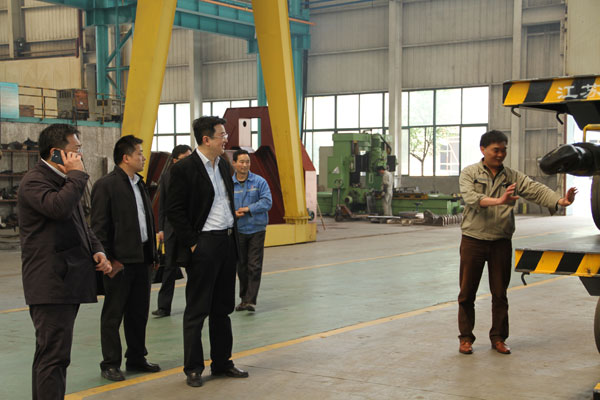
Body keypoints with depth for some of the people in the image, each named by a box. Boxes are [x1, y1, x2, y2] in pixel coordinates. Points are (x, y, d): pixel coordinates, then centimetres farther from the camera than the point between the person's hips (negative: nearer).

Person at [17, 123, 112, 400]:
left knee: (49, 353, 16)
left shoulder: (63, 180, 19)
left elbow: (80, 224, 27)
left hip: (68, 281, 10)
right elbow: (59, 207, -33)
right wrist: (77, 175, -18)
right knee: (54, 355, -12)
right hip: (50, 283, -10)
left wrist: (96, 250, 9)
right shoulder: (34, 181, -12)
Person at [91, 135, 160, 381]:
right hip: (120, 261, -8)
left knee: (139, 312, 14)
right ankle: (110, 364, 11)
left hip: (141, 259, 8)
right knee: (113, 314, 3)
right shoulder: (106, 185, -9)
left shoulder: (139, 184, 15)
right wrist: (108, 259, -16)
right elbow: (99, 227, -12)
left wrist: (152, 254, 14)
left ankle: (136, 358, 25)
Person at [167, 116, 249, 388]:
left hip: (227, 243, 8)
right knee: (197, 310, 1)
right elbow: (174, 211, -13)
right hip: (203, 246, -7)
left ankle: (222, 363, 25)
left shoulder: (223, 165, 11)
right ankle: (193, 368, 12)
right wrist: (192, 244, -14)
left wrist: (233, 236, 13)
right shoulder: (184, 168, -12)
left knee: (222, 308, 14)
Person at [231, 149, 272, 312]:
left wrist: (249, 209, -16)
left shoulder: (259, 181, -2)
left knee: (254, 266, -6)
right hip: (238, 230, 2)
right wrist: (233, 213, -17)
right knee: (241, 266, 10)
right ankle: (244, 298, 23)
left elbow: (267, 202, -9)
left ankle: (251, 301, -5)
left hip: (256, 230, -2)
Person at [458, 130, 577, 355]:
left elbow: (536, 190, -8)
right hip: (473, 241, -2)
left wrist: (560, 201, -26)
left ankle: (498, 338, 20)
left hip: (501, 242, 2)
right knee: (467, 292, 4)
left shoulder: (512, 177, 7)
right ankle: (466, 338, 16)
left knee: (500, 293, 8)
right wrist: (499, 201, -34)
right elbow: (471, 198, -20)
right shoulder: (469, 174, -2)